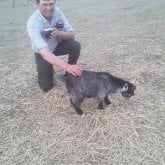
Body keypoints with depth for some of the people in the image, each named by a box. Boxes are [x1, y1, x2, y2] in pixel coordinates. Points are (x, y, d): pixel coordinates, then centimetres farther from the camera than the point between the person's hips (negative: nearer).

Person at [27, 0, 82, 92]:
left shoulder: (57, 11, -19)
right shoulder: (33, 24, -34)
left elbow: (72, 34, -15)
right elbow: (45, 52, -45)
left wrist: (60, 33, -38)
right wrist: (67, 67, -59)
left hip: (58, 45, 4)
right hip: (43, 53, -3)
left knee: (76, 45, -25)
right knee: (46, 86, -10)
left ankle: (70, 74, -2)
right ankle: (48, 69, 23)